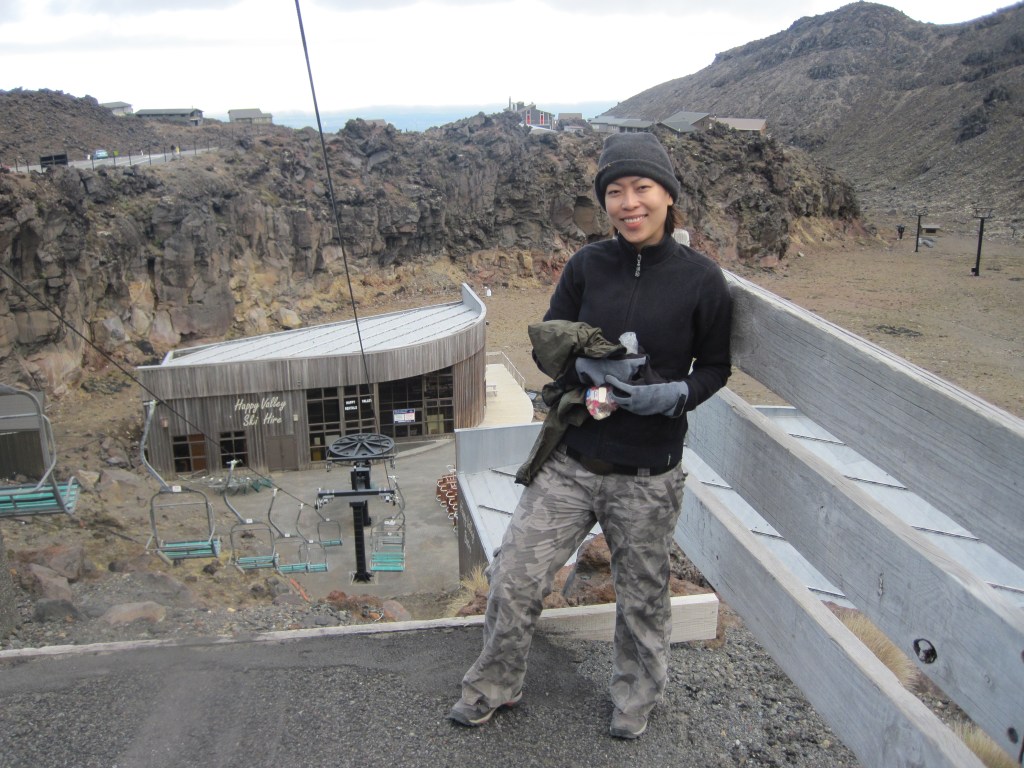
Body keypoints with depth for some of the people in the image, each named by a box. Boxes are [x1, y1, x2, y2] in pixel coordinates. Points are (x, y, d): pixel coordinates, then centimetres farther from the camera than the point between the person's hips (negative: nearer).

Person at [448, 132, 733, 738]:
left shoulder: (701, 279, -8)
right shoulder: (587, 266, -2)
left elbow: (715, 368, 2)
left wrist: (677, 394, -19)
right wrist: (588, 367, -16)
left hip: (648, 477, -1)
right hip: (569, 461, 2)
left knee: (642, 600, 16)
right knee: (514, 579, 6)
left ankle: (636, 700, 46)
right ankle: (495, 687, 34)